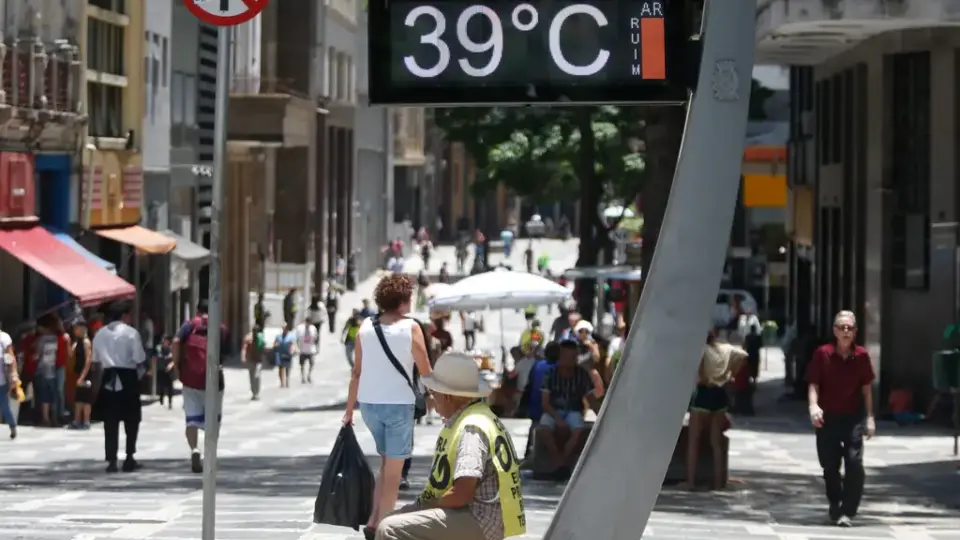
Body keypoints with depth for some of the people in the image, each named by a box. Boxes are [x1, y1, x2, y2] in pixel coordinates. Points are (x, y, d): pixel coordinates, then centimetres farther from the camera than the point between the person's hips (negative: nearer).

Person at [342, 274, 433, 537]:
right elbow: (426, 372, -4)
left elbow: (356, 371, 6)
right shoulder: (411, 328, -8)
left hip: (369, 403, 5)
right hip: (398, 404, -5)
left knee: (386, 463, 22)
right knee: (394, 470, 5)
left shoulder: (365, 327, 4)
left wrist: (349, 409, 11)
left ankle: (373, 519, 11)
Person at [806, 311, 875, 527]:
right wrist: (813, 406, -23)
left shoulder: (862, 356, -2)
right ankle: (835, 506, 30)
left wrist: (870, 417, 5)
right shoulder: (823, 354, -6)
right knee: (830, 466, 9)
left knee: (854, 464, -13)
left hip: (853, 417, 0)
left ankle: (848, 511, -6)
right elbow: (813, 383, -5)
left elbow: (866, 387, 5)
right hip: (827, 417, 0)